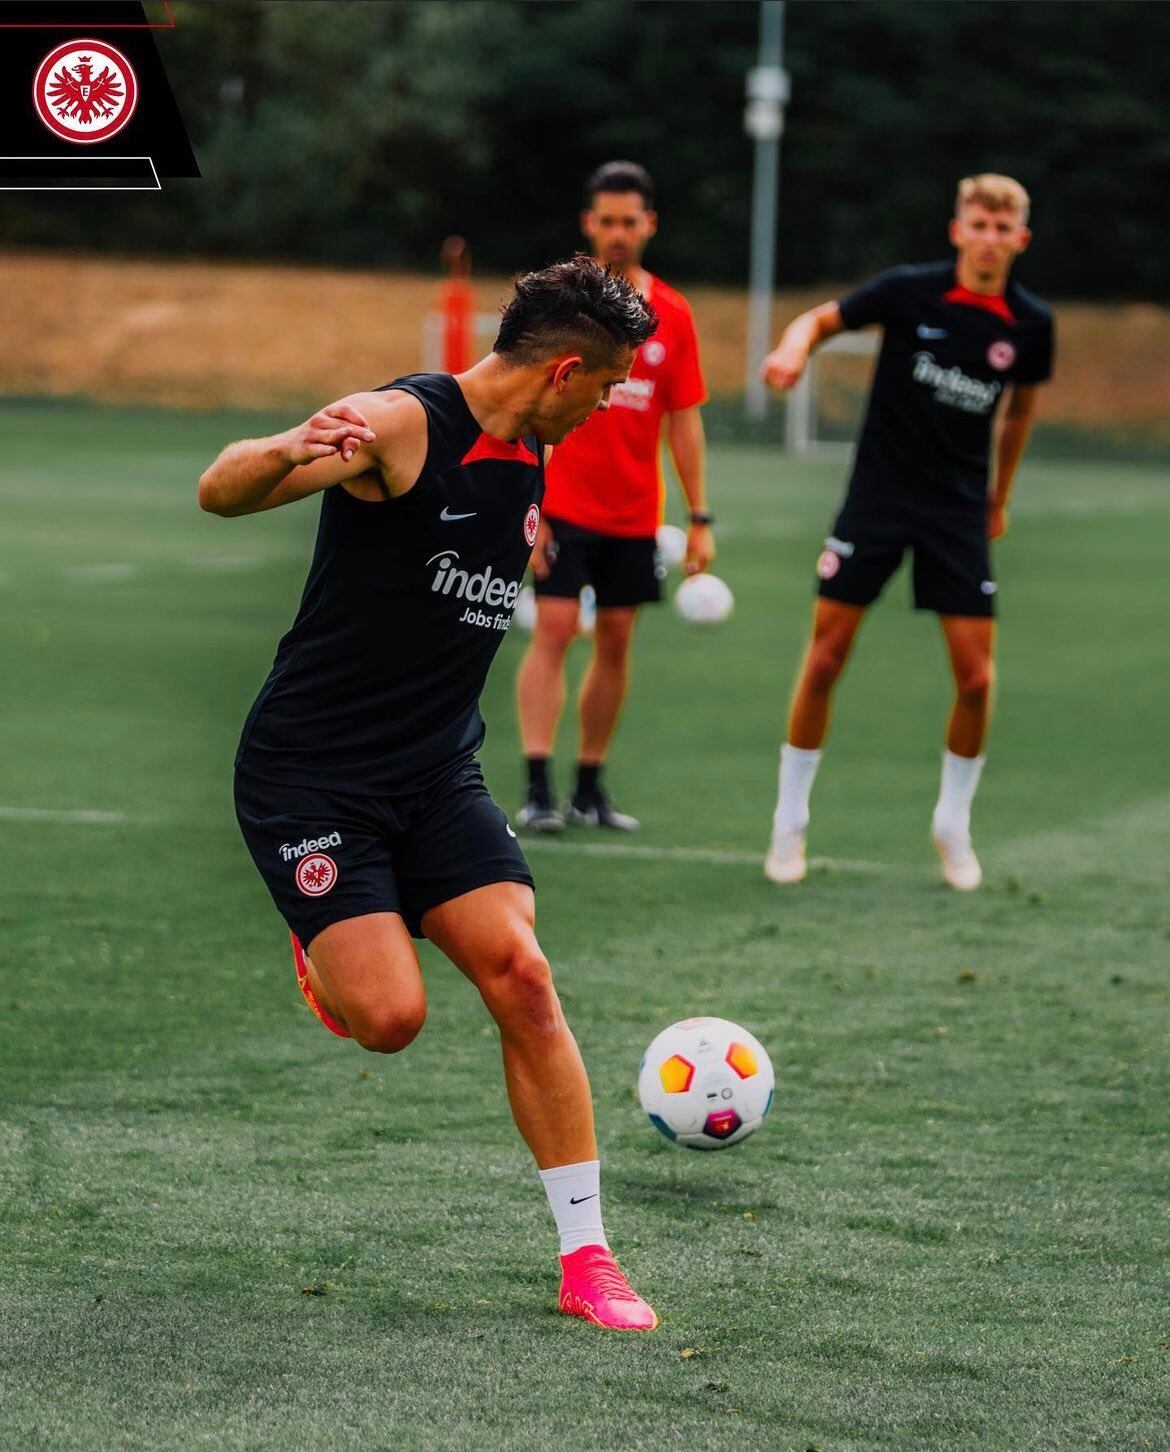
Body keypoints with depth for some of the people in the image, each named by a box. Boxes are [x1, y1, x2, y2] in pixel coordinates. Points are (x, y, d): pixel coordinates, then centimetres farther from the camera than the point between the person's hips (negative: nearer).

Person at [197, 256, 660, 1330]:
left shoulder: (532, 458, 9)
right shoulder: (402, 424, -16)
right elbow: (220, 493, -27)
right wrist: (287, 453, -46)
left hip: (438, 778, 7)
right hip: (310, 777, -7)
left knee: (523, 979, -11)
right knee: (393, 1017, -17)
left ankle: (586, 1258, -5)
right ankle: (322, 947, 21)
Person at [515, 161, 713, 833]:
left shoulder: (672, 314, 4)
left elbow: (684, 421, 8)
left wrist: (700, 518, 4)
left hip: (635, 516, 3)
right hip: (565, 506, -3)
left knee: (616, 643, 7)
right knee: (555, 631, -11)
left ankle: (591, 788, 16)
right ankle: (539, 789, -13)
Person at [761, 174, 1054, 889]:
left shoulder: (1030, 323, -2)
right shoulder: (910, 291, -9)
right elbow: (822, 319, 2)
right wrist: (796, 346, -20)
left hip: (959, 509, 2)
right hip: (878, 496, -2)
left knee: (976, 676, -5)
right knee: (825, 661, -2)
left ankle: (954, 823, 17)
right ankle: (791, 823, 12)